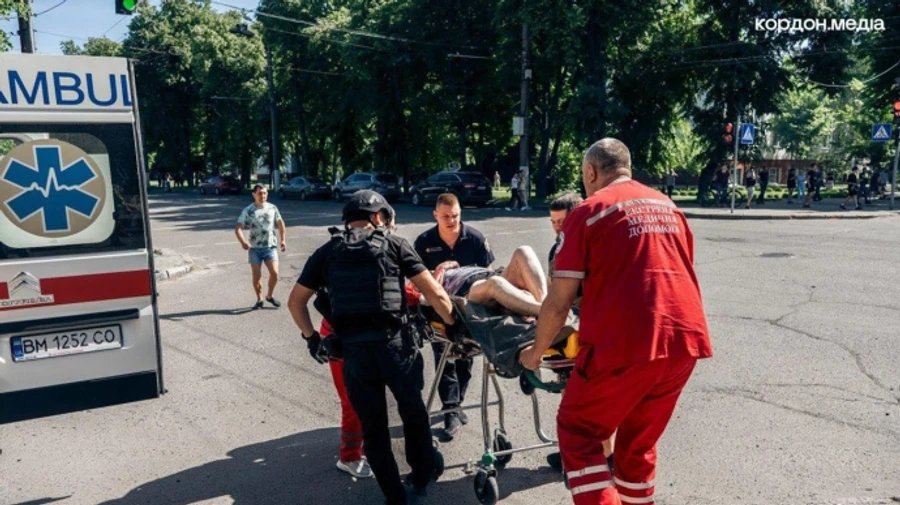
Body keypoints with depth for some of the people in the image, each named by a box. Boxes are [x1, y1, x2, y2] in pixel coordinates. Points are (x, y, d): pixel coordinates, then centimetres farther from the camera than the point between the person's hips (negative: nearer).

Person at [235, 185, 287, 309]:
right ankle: (259, 299, 21)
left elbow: (280, 223, 17)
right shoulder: (248, 210, -6)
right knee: (256, 276, 2)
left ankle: (270, 296, 16)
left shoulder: (272, 208, 3)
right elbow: (238, 228, -14)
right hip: (255, 248, -1)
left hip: (270, 247, 1)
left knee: (274, 273, -8)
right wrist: (243, 242, -32)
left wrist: (282, 240, 10)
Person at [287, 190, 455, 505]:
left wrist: (312, 339, 21)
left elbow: (296, 302, 12)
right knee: (413, 411, 23)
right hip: (394, 343, -1)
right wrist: (453, 324, 10)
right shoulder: (394, 244, 3)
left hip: (352, 348, 2)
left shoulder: (327, 252, 10)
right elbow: (434, 293, -3)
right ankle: (423, 475, 41)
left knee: (372, 426, 16)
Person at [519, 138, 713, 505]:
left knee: (578, 433, 12)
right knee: (638, 441, 22)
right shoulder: (668, 207, 19)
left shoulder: (588, 211, 0)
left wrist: (536, 351, 13)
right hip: (685, 338, 7)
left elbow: (559, 302, -2)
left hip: (626, 341, -6)